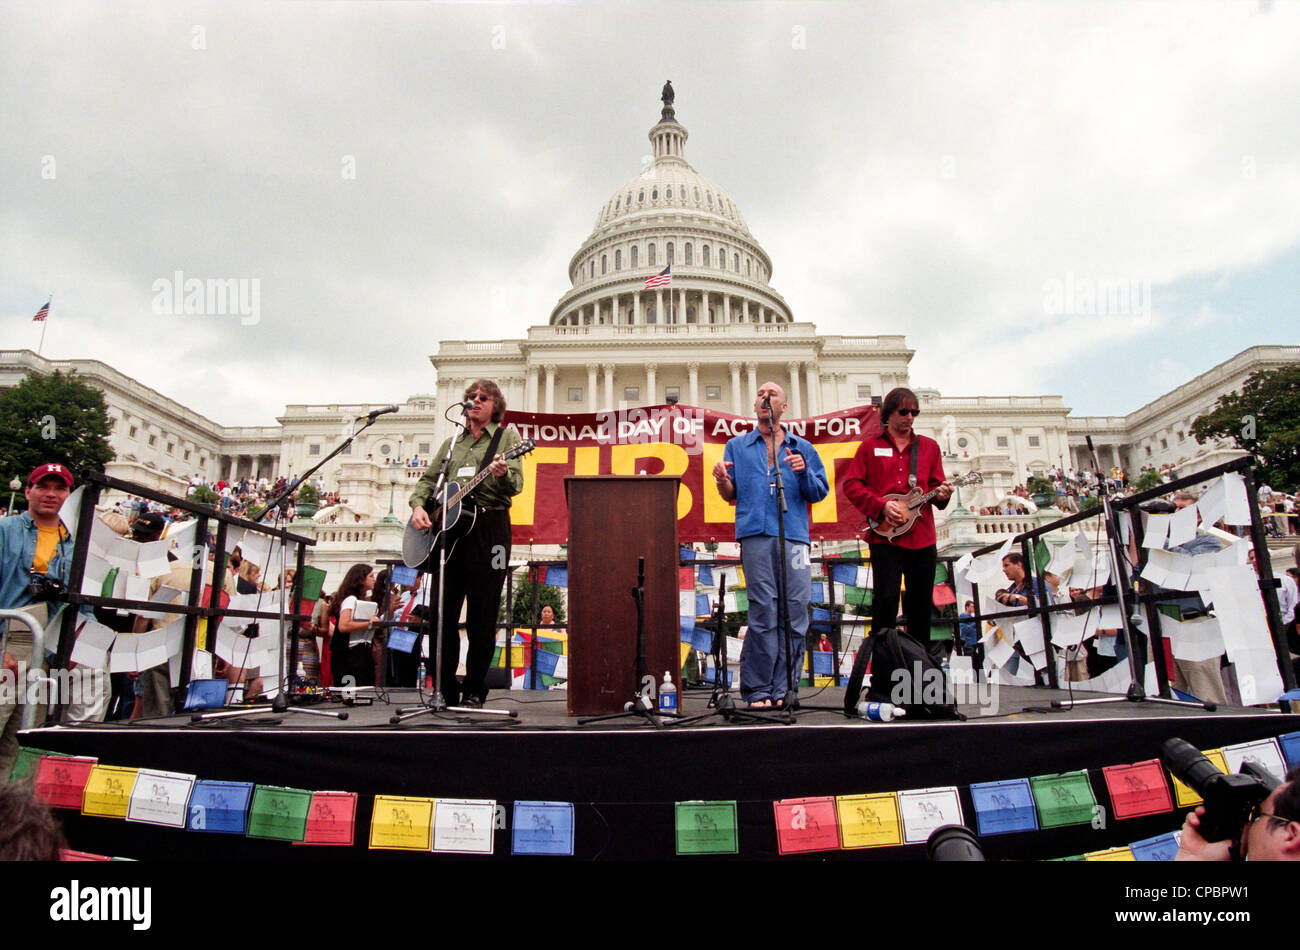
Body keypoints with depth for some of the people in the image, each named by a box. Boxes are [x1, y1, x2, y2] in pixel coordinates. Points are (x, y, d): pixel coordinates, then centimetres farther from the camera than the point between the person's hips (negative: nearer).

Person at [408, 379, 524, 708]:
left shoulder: (506, 437, 7)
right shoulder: (452, 443, 21)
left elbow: (516, 485, -5)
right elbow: (428, 479, 21)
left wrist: (502, 475, -28)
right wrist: (418, 506, 1)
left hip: (489, 526, -4)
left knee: (482, 616, -1)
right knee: (441, 611, 3)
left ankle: (474, 692, 10)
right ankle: (446, 690, 14)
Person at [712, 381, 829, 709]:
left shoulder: (803, 448, 20)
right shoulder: (737, 447, 19)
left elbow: (820, 492, 14)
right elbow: (731, 495, 15)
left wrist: (804, 472, -4)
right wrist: (722, 481, -7)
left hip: (794, 535, 2)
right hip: (756, 534, -1)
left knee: (795, 611, -3)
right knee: (763, 612, -8)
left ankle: (785, 688, 5)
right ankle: (758, 690, -1)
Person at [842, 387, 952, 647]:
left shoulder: (929, 446, 16)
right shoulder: (870, 446, 8)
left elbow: (936, 484, 16)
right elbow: (851, 484, 2)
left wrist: (941, 494, -8)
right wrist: (881, 506, -11)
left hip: (922, 537, 3)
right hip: (885, 536, -3)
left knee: (921, 606, 7)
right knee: (886, 600, -9)